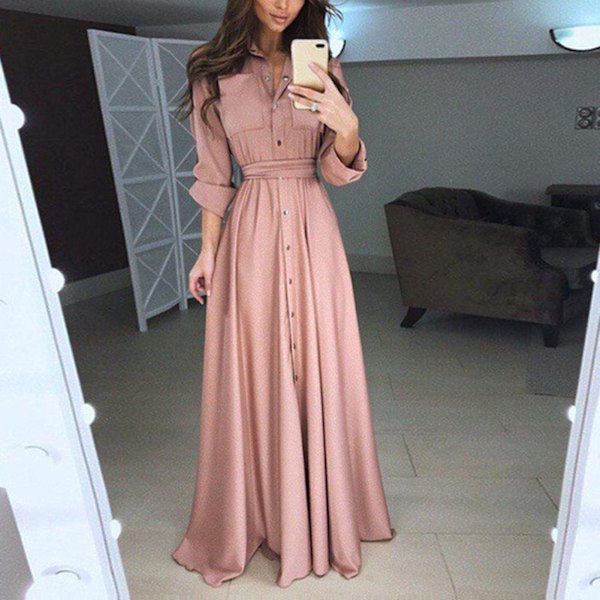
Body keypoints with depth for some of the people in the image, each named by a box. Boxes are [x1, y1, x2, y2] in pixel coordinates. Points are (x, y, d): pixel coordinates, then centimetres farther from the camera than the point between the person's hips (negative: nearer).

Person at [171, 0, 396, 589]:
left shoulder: (322, 67, 9)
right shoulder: (213, 71, 6)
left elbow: (339, 170, 3)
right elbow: (213, 174, 6)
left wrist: (347, 125, -17)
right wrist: (207, 251, 2)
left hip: (312, 229, 2)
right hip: (249, 230, -1)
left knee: (318, 363, 5)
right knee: (254, 367, 4)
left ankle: (324, 509, 27)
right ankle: (259, 512, 27)